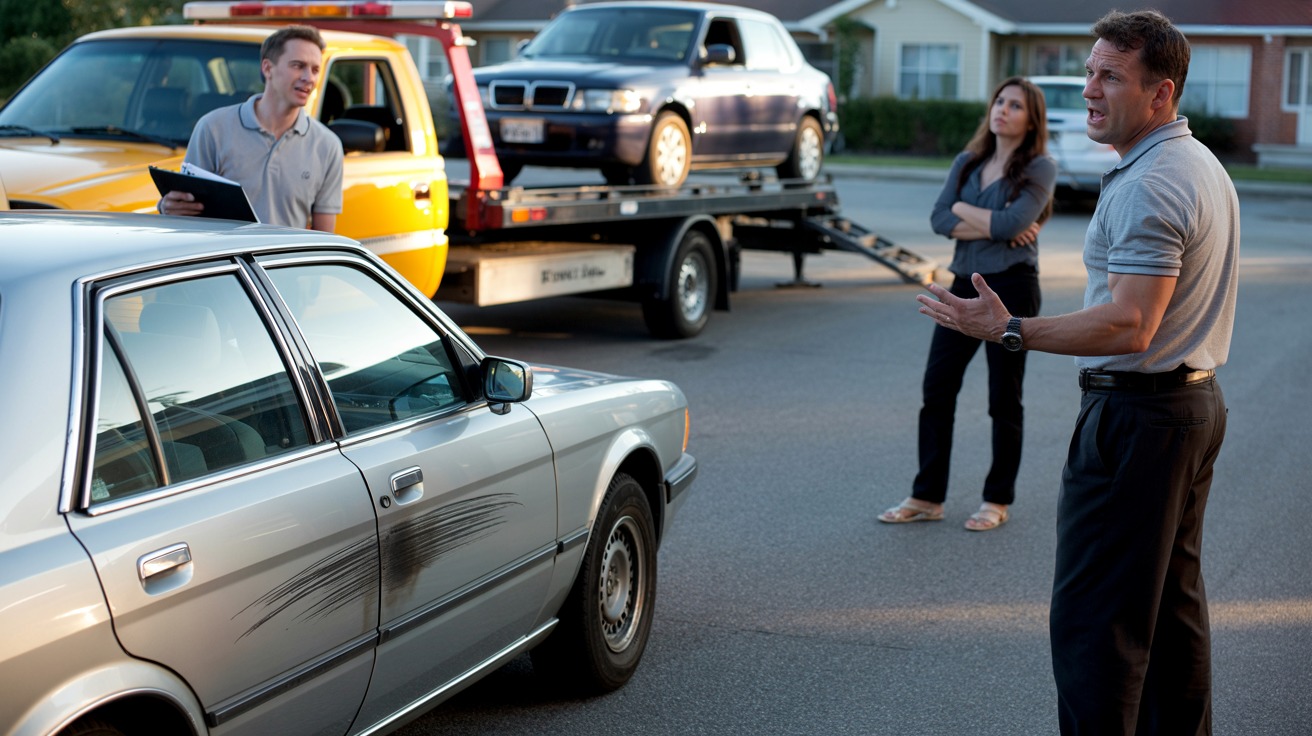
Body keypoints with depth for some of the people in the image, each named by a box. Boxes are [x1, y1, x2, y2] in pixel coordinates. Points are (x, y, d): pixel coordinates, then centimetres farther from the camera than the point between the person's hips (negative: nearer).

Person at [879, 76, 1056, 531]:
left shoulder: (1039, 168, -5)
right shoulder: (967, 162, 10)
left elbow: (1012, 223, -19)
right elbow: (939, 220, -2)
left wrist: (962, 209, -5)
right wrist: (994, 227, -13)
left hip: (1012, 288, -5)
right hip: (964, 285, 5)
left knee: (1004, 399, 4)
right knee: (936, 389, 3)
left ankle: (998, 501, 15)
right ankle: (927, 497, 10)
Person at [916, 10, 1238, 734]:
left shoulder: (1148, 186, -20)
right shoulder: (1203, 166, 13)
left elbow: (1129, 326, -27)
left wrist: (1011, 331, -23)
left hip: (1135, 416, -11)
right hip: (1197, 403, 11)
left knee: (1092, 617, -6)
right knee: (1172, 605, 17)